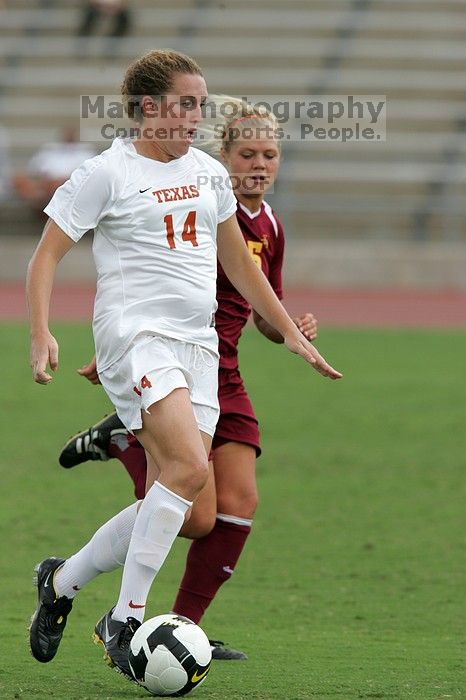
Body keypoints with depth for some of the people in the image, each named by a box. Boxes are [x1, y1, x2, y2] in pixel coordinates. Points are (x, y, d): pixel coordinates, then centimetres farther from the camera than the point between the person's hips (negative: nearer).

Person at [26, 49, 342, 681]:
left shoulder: (209, 172, 16)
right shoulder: (108, 173, -3)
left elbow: (238, 262, 28)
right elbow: (46, 255, -3)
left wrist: (290, 333, 28)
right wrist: (42, 333, -16)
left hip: (198, 344, 7)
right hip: (134, 334, -7)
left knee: (174, 502, -1)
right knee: (189, 468, -25)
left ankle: (62, 581, 19)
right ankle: (125, 619, -17)